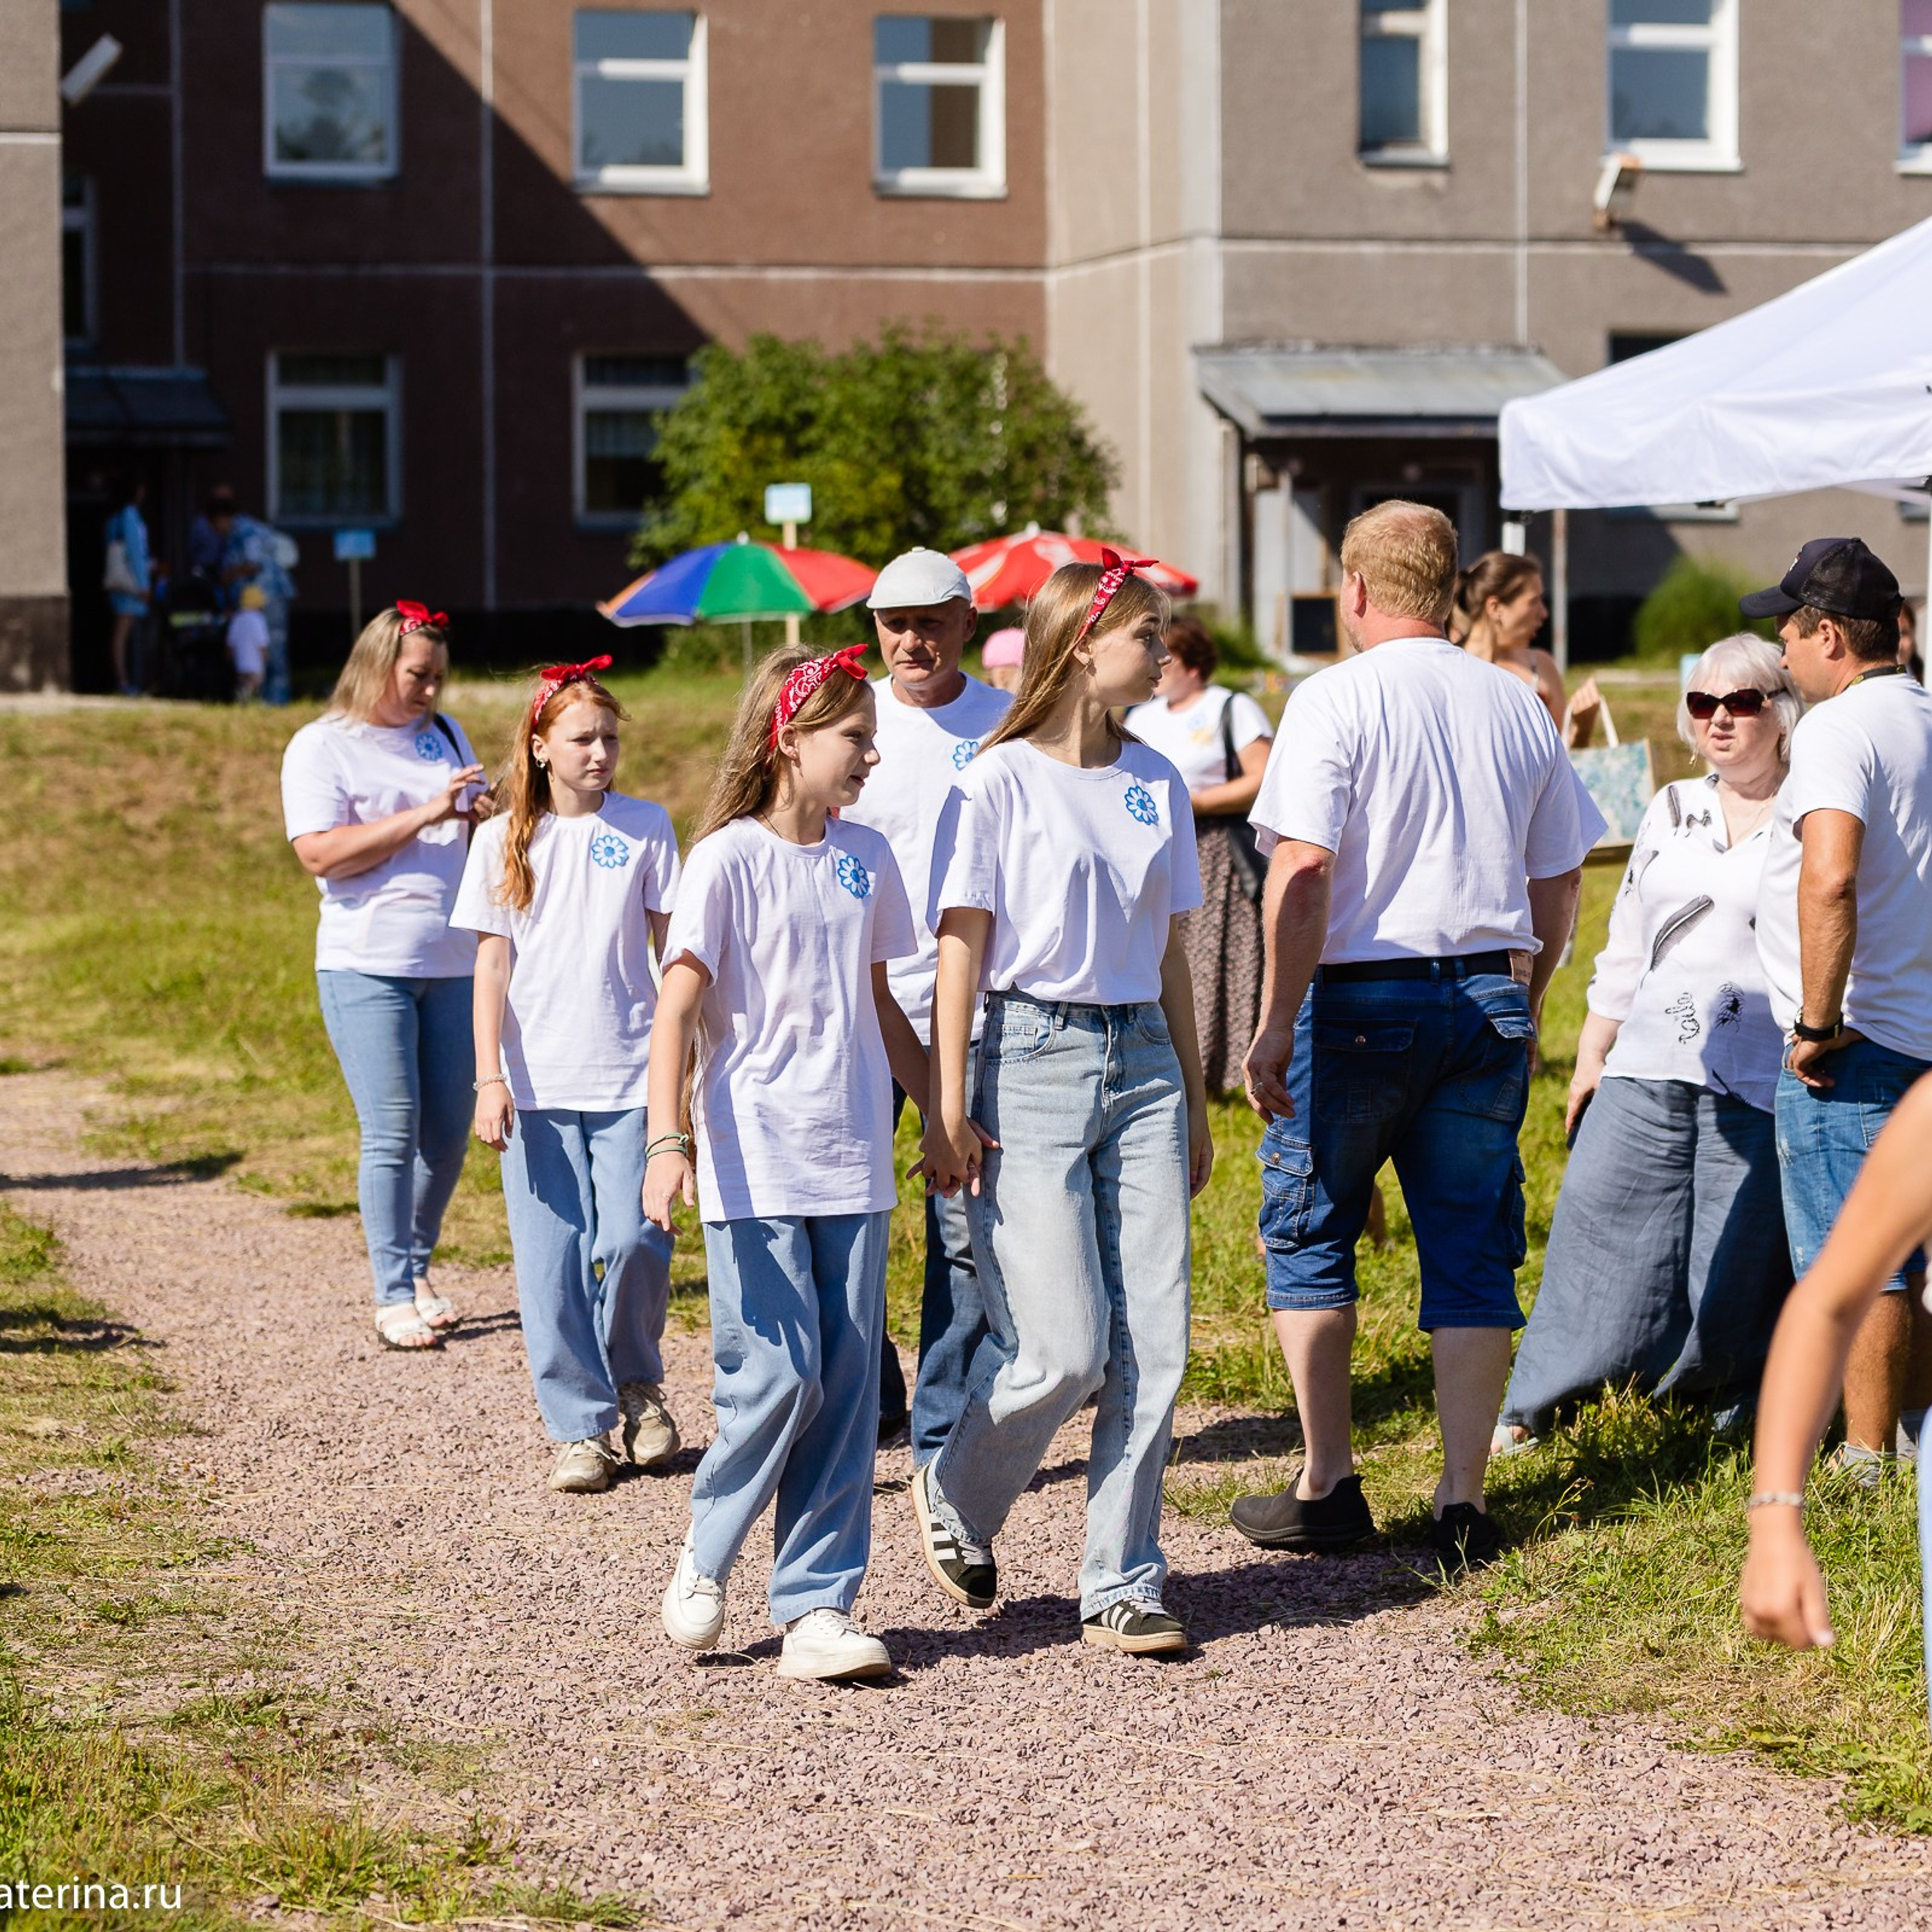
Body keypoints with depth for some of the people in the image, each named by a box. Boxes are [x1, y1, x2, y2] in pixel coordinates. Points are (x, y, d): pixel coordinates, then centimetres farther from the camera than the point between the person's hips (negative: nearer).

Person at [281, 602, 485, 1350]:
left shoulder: (444, 735, 15)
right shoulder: (322, 747, -3)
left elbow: (474, 833, 26)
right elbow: (320, 853, -15)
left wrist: (485, 818, 1)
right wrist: (423, 816, -19)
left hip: (451, 962, 6)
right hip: (366, 968, -6)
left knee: (448, 1129, 7)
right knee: (392, 1133, -8)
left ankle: (416, 1267, 24)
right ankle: (393, 1296, -1)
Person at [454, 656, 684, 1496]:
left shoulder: (644, 827, 3)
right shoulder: (503, 840, 4)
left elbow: (671, 948, 7)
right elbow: (492, 963, 4)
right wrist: (490, 1078, -3)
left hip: (628, 1078, -1)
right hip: (536, 1085, 1)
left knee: (631, 1241, -11)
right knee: (551, 1261, -1)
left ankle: (637, 1381, 16)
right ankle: (581, 1426, 9)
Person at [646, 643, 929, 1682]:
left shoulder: (866, 857, 9)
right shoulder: (727, 860, -7)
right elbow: (677, 1012, -9)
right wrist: (666, 1140, -19)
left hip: (852, 1164, 5)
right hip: (754, 1163, -5)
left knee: (846, 1388, 2)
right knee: (775, 1375, -8)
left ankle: (817, 1607, 7)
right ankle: (706, 1557, 16)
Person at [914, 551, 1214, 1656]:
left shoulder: (1157, 784, 11)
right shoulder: (1001, 781, -5)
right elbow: (961, 949, -6)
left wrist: (1194, 1099, 17)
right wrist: (949, 1109, -10)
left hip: (1140, 1063, 5)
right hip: (1033, 1063, -5)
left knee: (1156, 1348, -1)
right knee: (1065, 1352, -8)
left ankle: (1123, 1587, 9)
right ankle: (956, 1503, 20)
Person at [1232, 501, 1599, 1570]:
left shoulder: (1337, 698, -7)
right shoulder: (1519, 705, 9)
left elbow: (1303, 870, -16)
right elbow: (1557, 888, 14)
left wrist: (1275, 1025, -13)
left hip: (1359, 998, -4)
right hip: (1489, 997, 4)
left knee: (1308, 1238, 10)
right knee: (1472, 1255, 6)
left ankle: (1328, 1485, 11)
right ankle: (1463, 1501, 4)